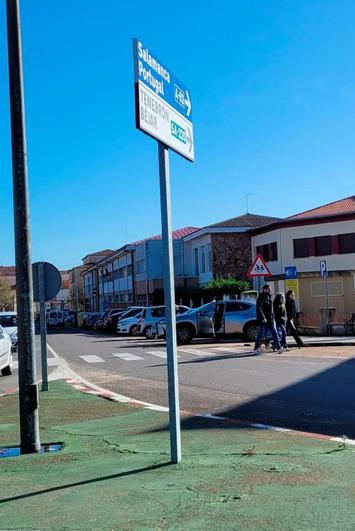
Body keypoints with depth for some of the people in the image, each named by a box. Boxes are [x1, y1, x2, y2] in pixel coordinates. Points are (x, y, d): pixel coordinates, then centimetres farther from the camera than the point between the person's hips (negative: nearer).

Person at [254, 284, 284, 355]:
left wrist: (273, 317, 18)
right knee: (260, 334, 0)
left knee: (274, 333, 1)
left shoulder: (269, 297, 15)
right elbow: (259, 309, -19)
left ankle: (279, 347, -1)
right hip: (263, 320, -7)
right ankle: (256, 349, 10)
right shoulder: (260, 298, -11)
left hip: (270, 320, 7)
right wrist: (263, 318, -27)